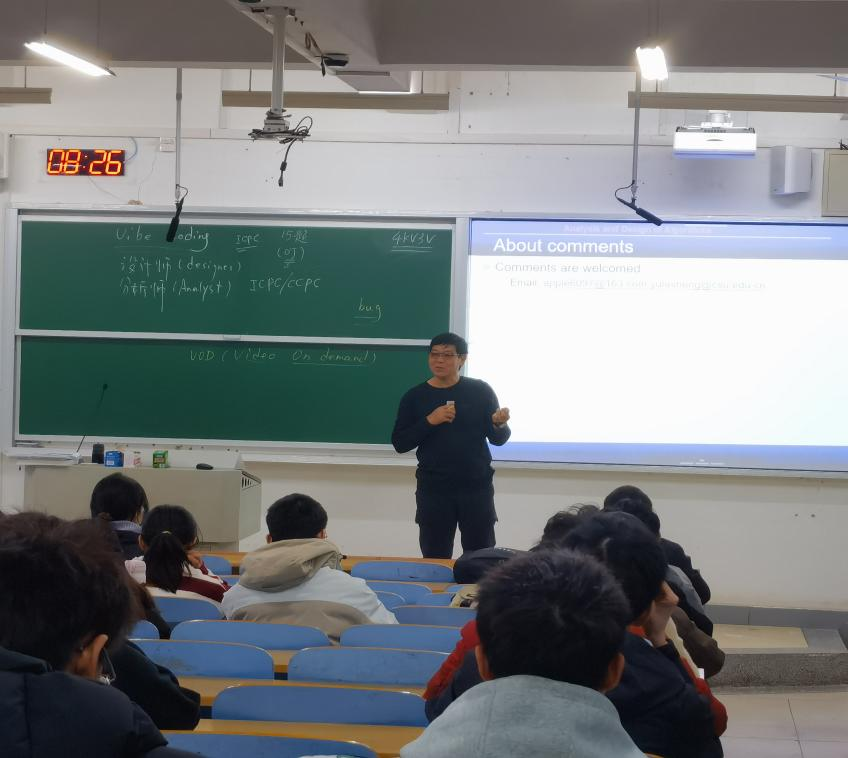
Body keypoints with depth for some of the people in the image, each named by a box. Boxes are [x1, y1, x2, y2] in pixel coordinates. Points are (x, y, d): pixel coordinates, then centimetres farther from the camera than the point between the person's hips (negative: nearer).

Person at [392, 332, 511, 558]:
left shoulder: (480, 392, 0)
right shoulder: (415, 397, 1)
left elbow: (498, 439, 3)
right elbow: (399, 443, -2)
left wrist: (499, 424, -20)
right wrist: (429, 421, -15)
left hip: (477, 488, 0)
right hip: (433, 490, 1)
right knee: (435, 559, 6)